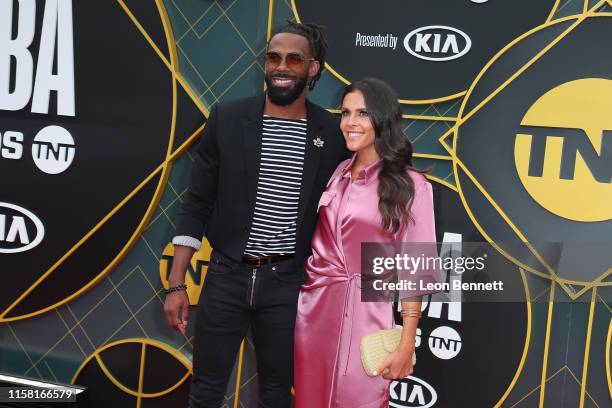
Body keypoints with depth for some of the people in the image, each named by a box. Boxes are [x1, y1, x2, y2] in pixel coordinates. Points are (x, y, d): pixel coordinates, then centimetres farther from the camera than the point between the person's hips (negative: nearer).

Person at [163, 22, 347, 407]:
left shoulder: (333, 133, -3)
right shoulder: (227, 118, -3)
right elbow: (197, 203, 0)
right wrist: (177, 284, -4)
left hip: (288, 283, 0)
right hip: (226, 276, 0)